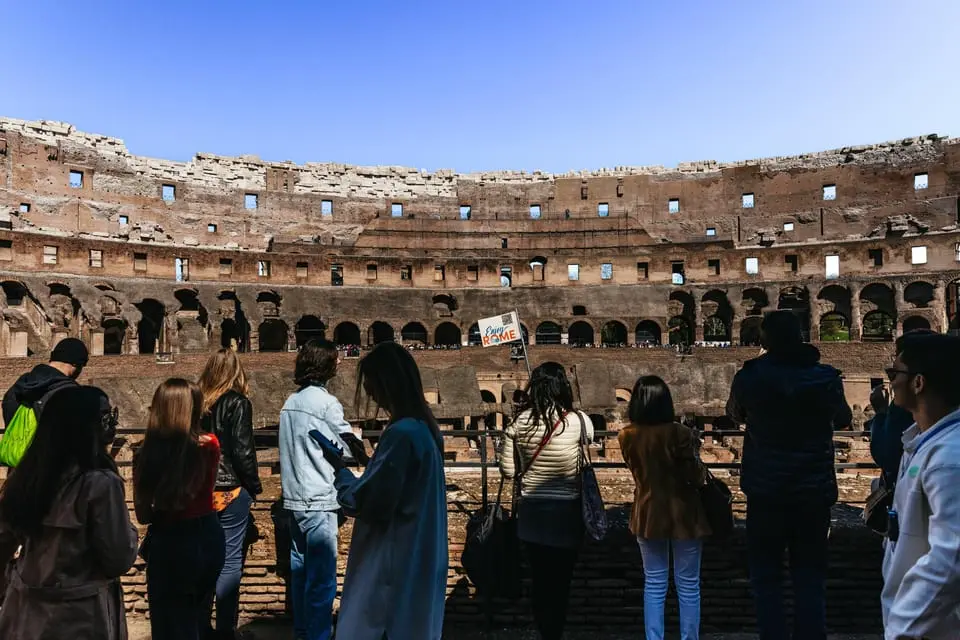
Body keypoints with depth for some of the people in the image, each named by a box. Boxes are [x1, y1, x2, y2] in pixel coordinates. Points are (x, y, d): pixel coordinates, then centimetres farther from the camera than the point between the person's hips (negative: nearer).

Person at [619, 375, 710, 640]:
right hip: (683, 514, -3)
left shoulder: (627, 436, -7)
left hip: (647, 514, 3)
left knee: (654, 584, 14)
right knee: (688, 585, 12)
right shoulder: (680, 433, -20)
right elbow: (697, 478, -11)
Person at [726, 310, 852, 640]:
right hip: (815, 490, 2)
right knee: (810, 577, 10)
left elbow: (735, 415, 14)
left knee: (765, 576, 10)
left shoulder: (750, 376, -7)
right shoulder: (825, 376, -4)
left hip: (766, 490, -1)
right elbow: (844, 420, 15)